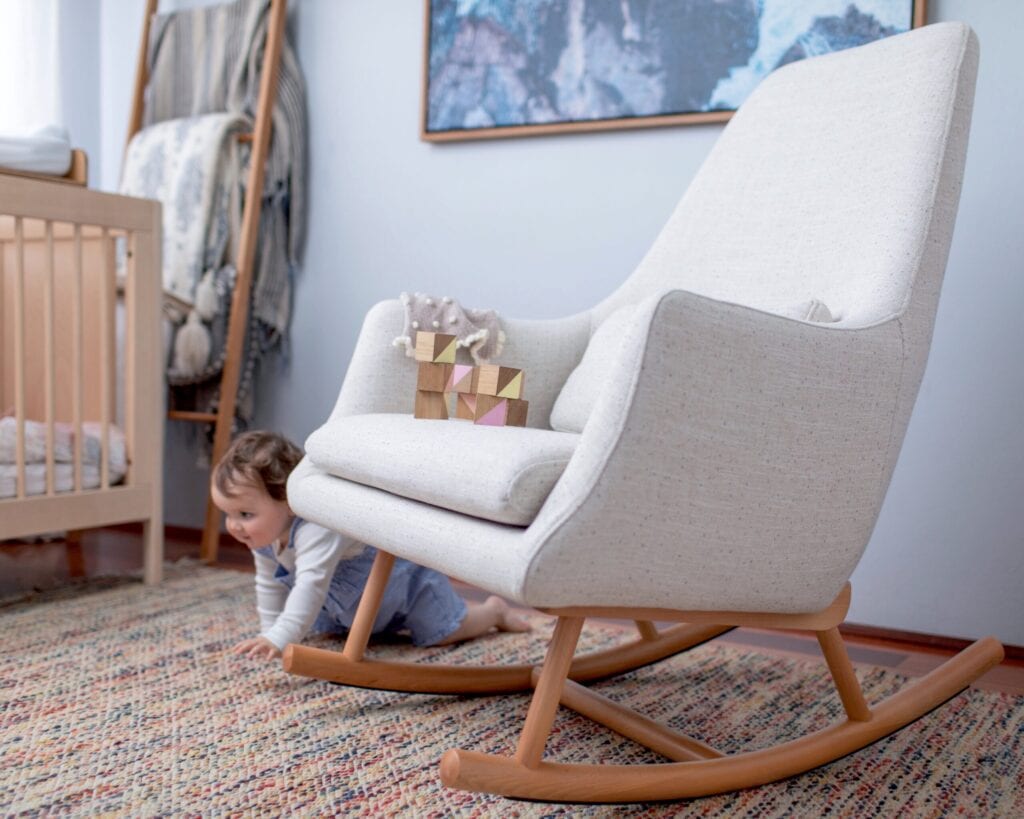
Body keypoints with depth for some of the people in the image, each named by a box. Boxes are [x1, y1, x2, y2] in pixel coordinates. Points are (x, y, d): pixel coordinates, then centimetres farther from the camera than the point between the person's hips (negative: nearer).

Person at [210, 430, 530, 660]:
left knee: (442, 632, -6)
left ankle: (493, 610, 25)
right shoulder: (264, 535, -15)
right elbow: (269, 584, 1)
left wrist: (279, 639, -62)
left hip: (406, 568, -9)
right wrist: (268, 630, -3)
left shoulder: (318, 528, -45)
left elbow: (311, 585, -55)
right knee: (319, 625, 24)